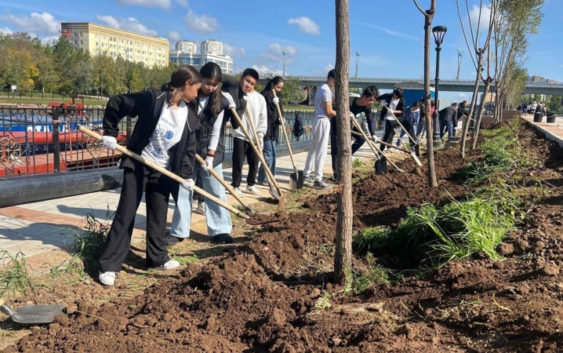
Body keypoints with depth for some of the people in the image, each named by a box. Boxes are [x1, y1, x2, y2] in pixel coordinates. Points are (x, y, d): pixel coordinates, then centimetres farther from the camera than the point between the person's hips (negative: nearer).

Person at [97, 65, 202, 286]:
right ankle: (108, 265, 7)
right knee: (125, 215, -1)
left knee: (158, 217, 13)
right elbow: (115, 104, -11)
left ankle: (158, 257, 29)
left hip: (164, 173, 5)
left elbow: (189, 150, 5)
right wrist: (110, 133, -11)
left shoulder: (189, 118, -1)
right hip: (137, 166, -5)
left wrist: (187, 175, -5)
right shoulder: (153, 99, -18)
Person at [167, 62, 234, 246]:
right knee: (183, 190, 5)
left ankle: (220, 230, 14)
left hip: (211, 152, 0)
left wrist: (210, 156, -10)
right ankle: (179, 231, 15)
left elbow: (216, 131, -6)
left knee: (216, 191, 4)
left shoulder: (220, 101, -6)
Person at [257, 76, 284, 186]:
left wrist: (280, 119, 0)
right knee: (269, 154, -8)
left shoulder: (276, 97, 17)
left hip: (273, 130, 9)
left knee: (273, 155, 12)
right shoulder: (264, 95, -10)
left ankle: (270, 178, 20)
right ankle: (263, 179, 0)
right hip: (266, 129, -9)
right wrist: (273, 104, -23)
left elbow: (279, 111, 19)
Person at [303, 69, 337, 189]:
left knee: (313, 149, 15)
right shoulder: (326, 90, -15)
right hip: (323, 121, -10)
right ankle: (318, 180, -3)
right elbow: (329, 111, -18)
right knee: (321, 152, -6)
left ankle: (306, 175, 23)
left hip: (318, 120, 10)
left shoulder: (321, 88, 16)